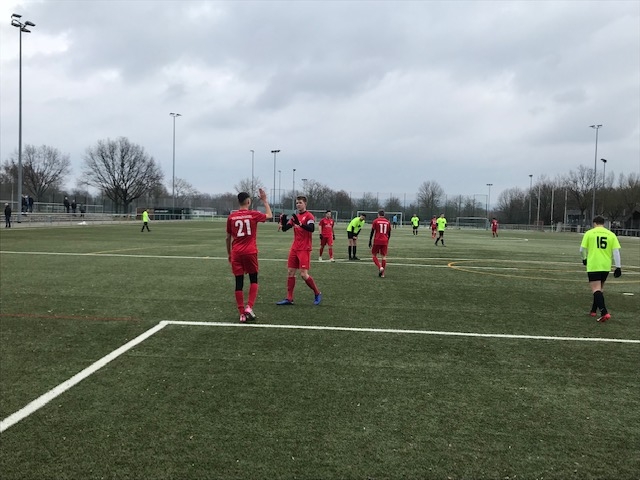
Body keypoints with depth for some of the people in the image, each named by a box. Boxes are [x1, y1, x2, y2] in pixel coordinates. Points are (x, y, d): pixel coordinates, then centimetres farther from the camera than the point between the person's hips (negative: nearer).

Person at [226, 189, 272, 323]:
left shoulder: (231, 217, 3)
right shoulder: (253, 214, -3)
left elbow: (228, 238, 9)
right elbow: (270, 215, 16)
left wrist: (229, 253, 21)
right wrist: (264, 200, 23)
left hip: (236, 253, 2)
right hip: (250, 252, -2)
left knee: (239, 283, 4)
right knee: (253, 280, 14)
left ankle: (242, 314, 5)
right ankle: (249, 307, -1)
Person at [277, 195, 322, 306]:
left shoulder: (309, 216, -8)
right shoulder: (295, 216, 13)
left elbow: (312, 228, -25)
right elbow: (284, 228, 10)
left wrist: (300, 224, -39)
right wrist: (283, 220, -10)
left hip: (304, 249, -7)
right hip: (294, 248, 7)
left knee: (303, 274, -10)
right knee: (290, 272, 5)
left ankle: (317, 294, 10)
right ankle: (289, 299, 10)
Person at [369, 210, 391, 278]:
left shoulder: (375, 221, -1)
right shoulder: (388, 222, 9)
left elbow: (372, 232, -2)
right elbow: (389, 234, 14)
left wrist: (370, 241, 4)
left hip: (377, 241, -3)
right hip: (385, 242, 3)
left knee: (374, 255, 9)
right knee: (384, 256, 7)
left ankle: (380, 267, -13)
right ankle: (382, 273, 7)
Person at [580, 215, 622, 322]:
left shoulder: (589, 233, 0)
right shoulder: (611, 234, 6)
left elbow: (582, 249, 0)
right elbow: (616, 251, 0)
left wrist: (584, 258, 21)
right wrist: (618, 267, 2)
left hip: (593, 266, -4)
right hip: (606, 266, 4)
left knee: (596, 289, -7)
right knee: (599, 288, 20)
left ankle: (604, 313, -22)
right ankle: (593, 310, 30)